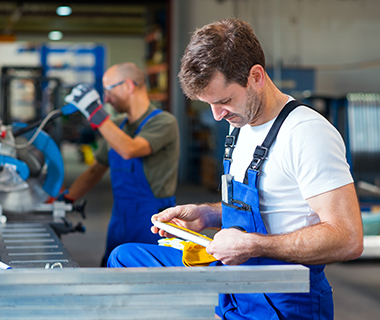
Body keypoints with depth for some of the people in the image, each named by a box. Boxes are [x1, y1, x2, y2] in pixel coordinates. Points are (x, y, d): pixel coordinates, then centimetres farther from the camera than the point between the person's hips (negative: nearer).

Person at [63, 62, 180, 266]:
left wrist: (95, 112, -27)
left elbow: (129, 150, -28)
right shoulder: (117, 125, 12)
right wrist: (66, 198, 9)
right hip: (119, 222, 7)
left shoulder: (164, 122, -11)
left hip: (151, 226, -7)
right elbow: (97, 169, 20)